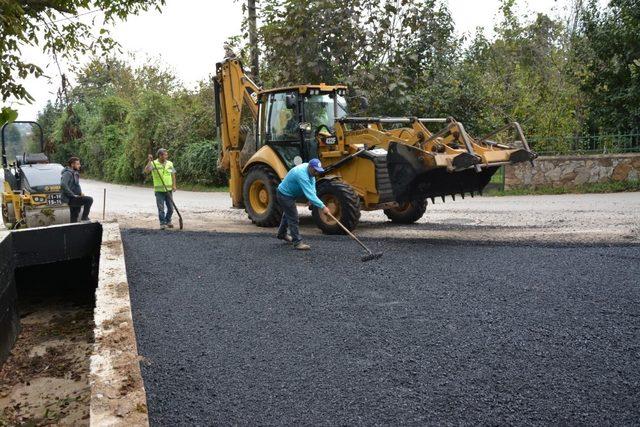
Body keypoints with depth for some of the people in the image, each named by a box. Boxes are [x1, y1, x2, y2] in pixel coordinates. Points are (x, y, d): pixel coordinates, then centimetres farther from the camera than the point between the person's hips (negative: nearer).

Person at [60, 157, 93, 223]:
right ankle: (84, 218, -13)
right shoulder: (68, 173, -14)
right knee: (89, 199, -22)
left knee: (74, 218, 13)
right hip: (70, 199, -10)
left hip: (73, 198, 10)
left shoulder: (75, 173, 16)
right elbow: (63, 185, -30)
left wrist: (80, 192, 11)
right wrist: (73, 195, -26)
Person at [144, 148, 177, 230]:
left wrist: (174, 185, 0)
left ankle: (168, 221, 27)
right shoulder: (154, 164, -5)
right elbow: (146, 171, -19)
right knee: (161, 208, -2)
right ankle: (162, 223, 7)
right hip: (159, 190, -3)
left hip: (169, 190, 4)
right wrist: (149, 161, -23)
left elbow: (173, 175, 10)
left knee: (170, 208, 8)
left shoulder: (170, 163, 6)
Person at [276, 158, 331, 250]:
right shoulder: (302, 175, -38)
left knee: (288, 213, 27)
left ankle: (282, 234, 47)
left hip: (290, 194, 10)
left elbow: (312, 184, -2)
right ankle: (297, 242, -3)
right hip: (284, 195, -10)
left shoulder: (310, 169, -10)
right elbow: (309, 194, -43)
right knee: (293, 218, -10)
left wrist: (312, 198, -19)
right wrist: (322, 207, -46)